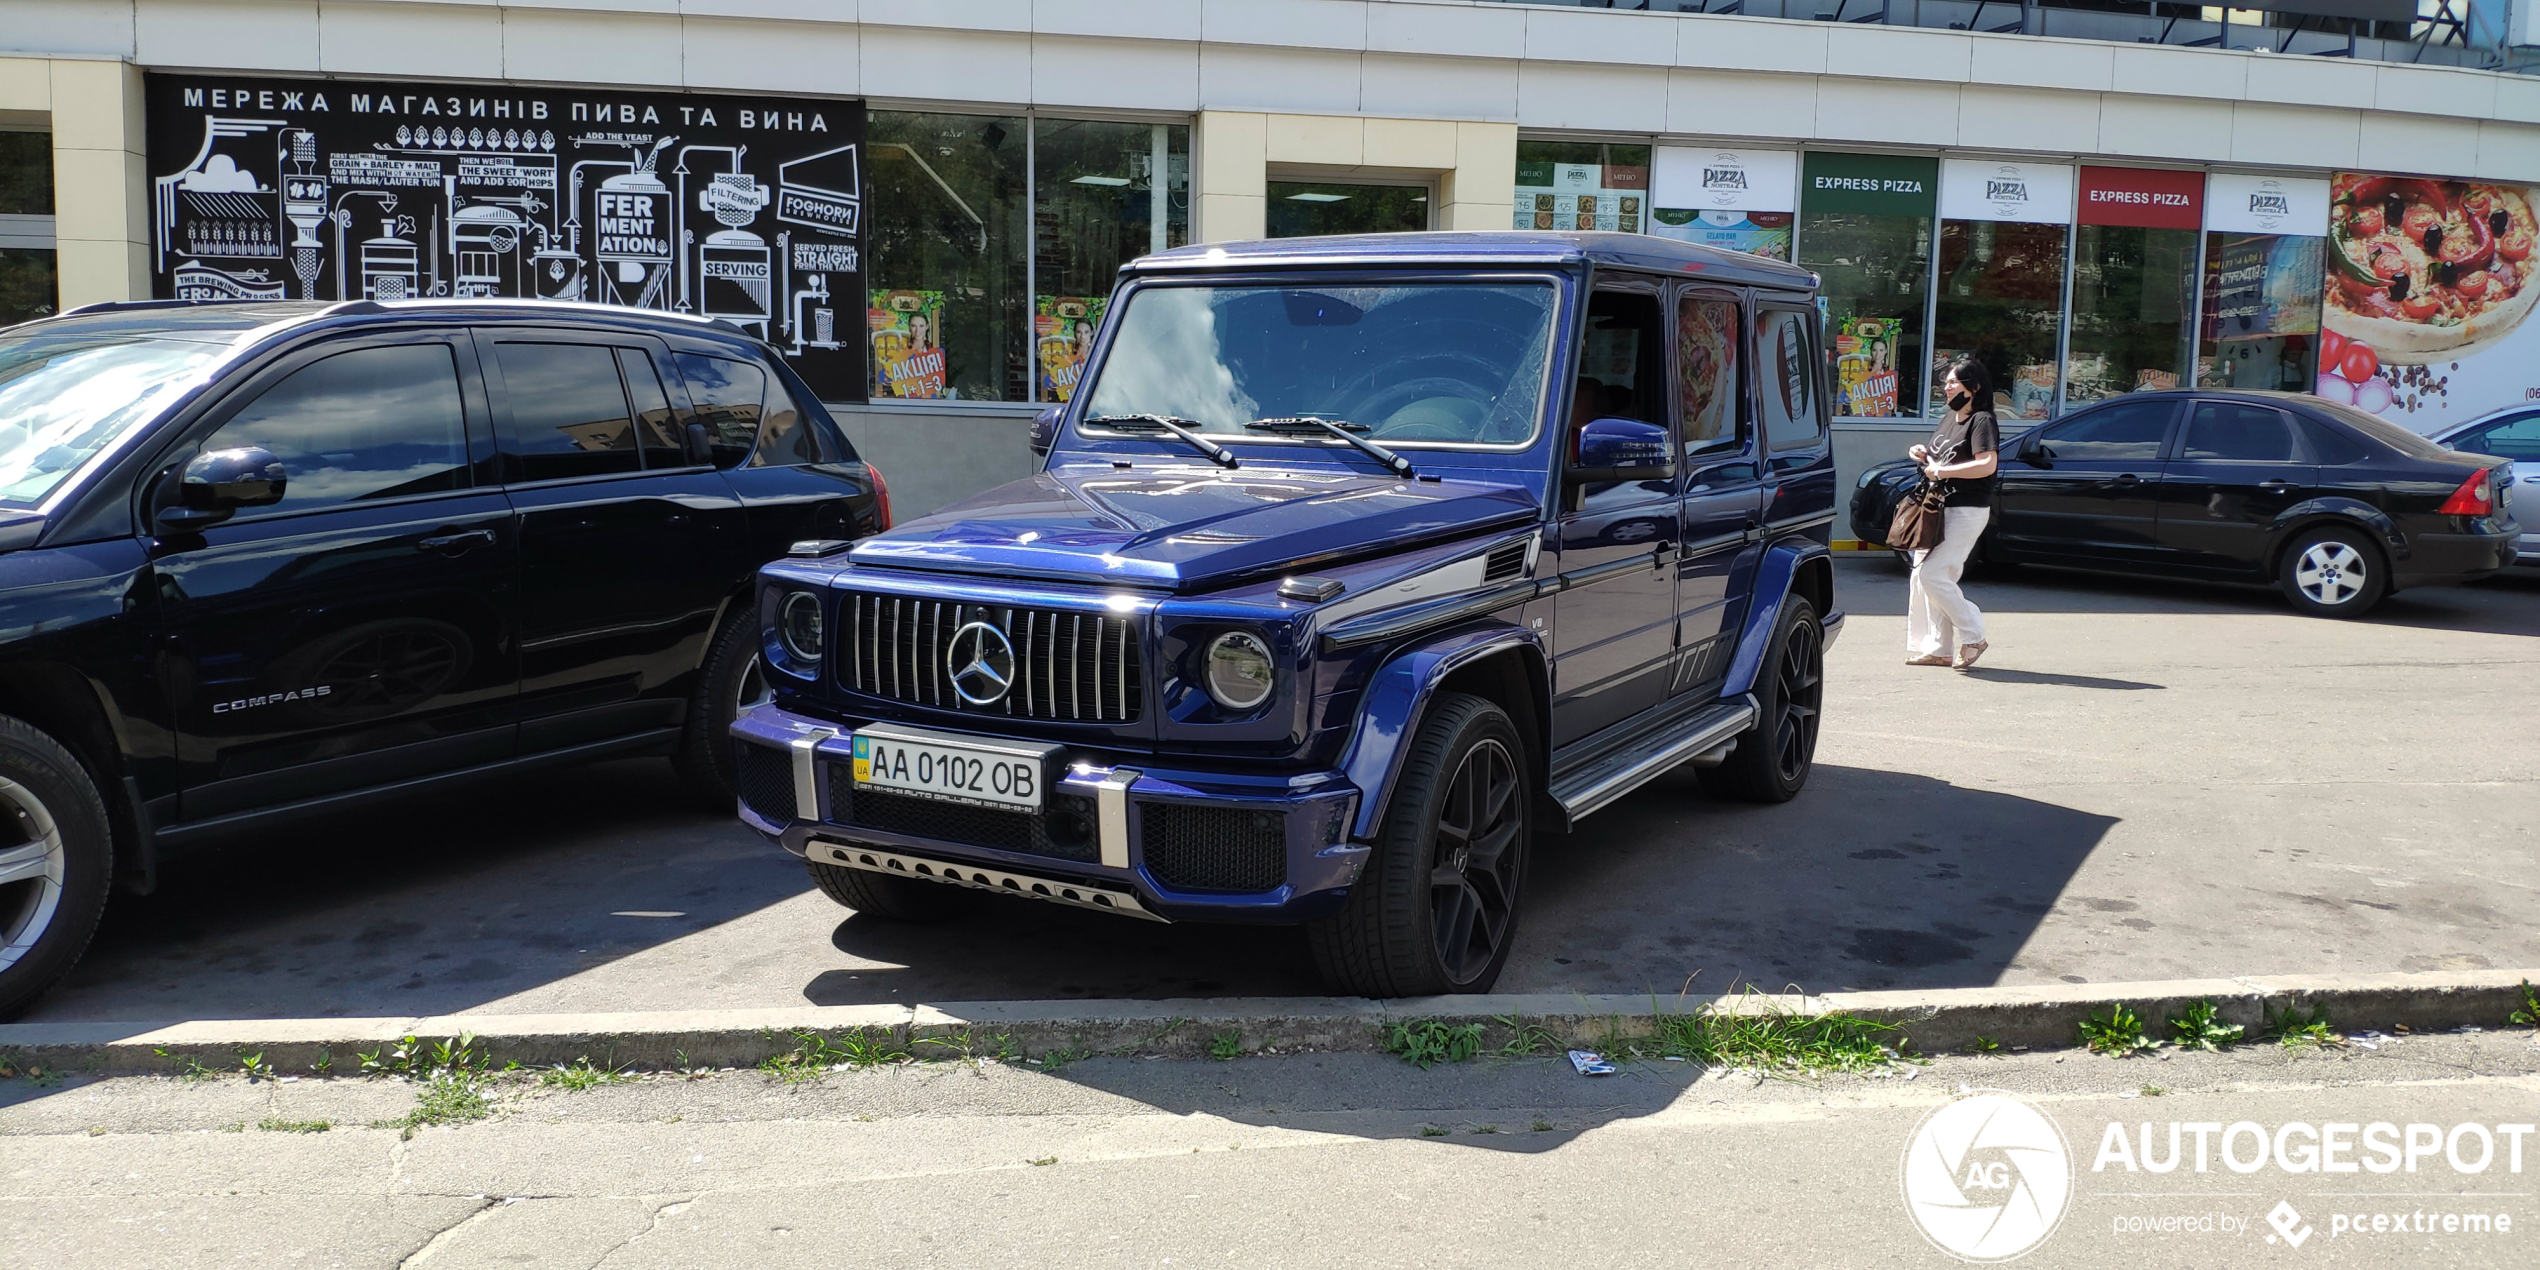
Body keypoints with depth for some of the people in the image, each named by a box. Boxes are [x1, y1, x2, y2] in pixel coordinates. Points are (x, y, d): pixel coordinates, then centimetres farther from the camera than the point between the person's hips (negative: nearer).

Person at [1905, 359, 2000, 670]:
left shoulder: (1982, 421, -10)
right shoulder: (1948, 419, 17)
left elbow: (1987, 465, -24)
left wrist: (1942, 471, -21)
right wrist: (1924, 455, 8)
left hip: (1966, 511, -9)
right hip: (1939, 507, 9)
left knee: (1932, 575, -15)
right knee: (1923, 576, 6)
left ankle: (1973, 636, -3)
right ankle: (1939, 649, 12)